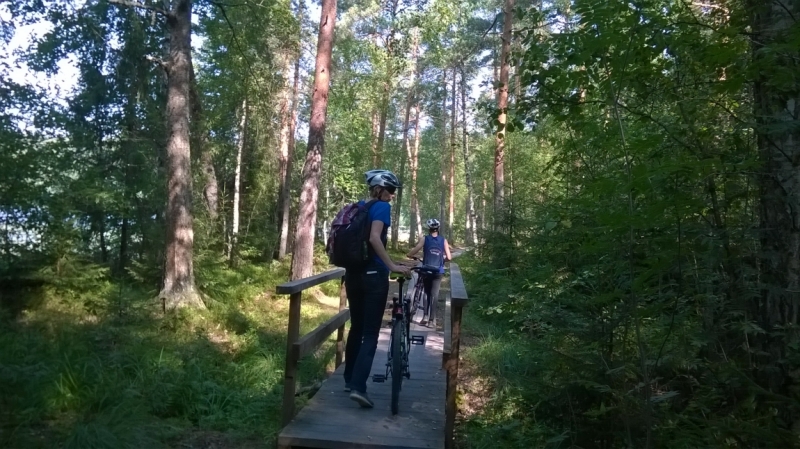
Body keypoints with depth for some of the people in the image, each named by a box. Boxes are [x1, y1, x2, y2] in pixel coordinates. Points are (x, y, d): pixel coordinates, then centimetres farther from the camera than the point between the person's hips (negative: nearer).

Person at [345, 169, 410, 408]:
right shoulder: (382, 207, -8)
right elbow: (374, 238, -24)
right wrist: (392, 266, -24)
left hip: (353, 273, 7)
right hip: (373, 275, -7)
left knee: (356, 327, 18)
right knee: (370, 333, -3)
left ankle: (349, 380, 26)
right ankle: (358, 387, -11)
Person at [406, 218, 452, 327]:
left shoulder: (424, 239, -2)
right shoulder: (443, 240, 2)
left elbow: (412, 253, -7)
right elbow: (448, 257, -1)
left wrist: (409, 255, 15)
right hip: (438, 271, 0)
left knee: (427, 293, 16)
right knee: (434, 294, 5)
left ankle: (425, 316, 6)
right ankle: (432, 319, 3)